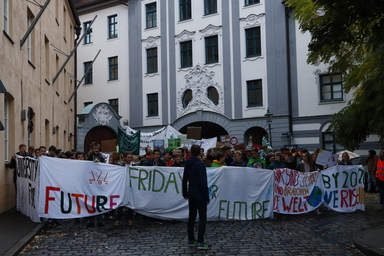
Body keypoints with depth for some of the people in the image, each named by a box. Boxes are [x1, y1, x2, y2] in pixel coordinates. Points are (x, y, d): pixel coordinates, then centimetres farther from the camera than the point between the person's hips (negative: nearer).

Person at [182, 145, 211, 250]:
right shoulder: (200, 164, -17)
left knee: (192, 216, 14)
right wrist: (206, 197, -13)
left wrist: (185, 193, 21)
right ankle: (200, 242, -4)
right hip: (199, 195, -7)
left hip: (191, 194, 7)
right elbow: (203, 182, -18)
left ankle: (191, 240, 20)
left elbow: (184, 180, 11)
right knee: (202, 218, -2)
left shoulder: (187, 164, 5)